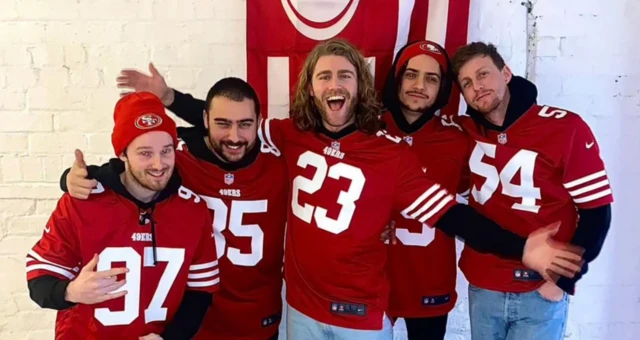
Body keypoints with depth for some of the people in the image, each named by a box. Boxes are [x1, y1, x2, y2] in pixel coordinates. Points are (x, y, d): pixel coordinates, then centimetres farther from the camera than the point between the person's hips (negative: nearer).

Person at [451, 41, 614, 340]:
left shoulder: (565, 128, -12)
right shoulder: (466, 132, -1)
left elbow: (597, 211, -9)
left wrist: (563, 279, -10)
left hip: (539, 292, -3)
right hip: (481, 287, 4)